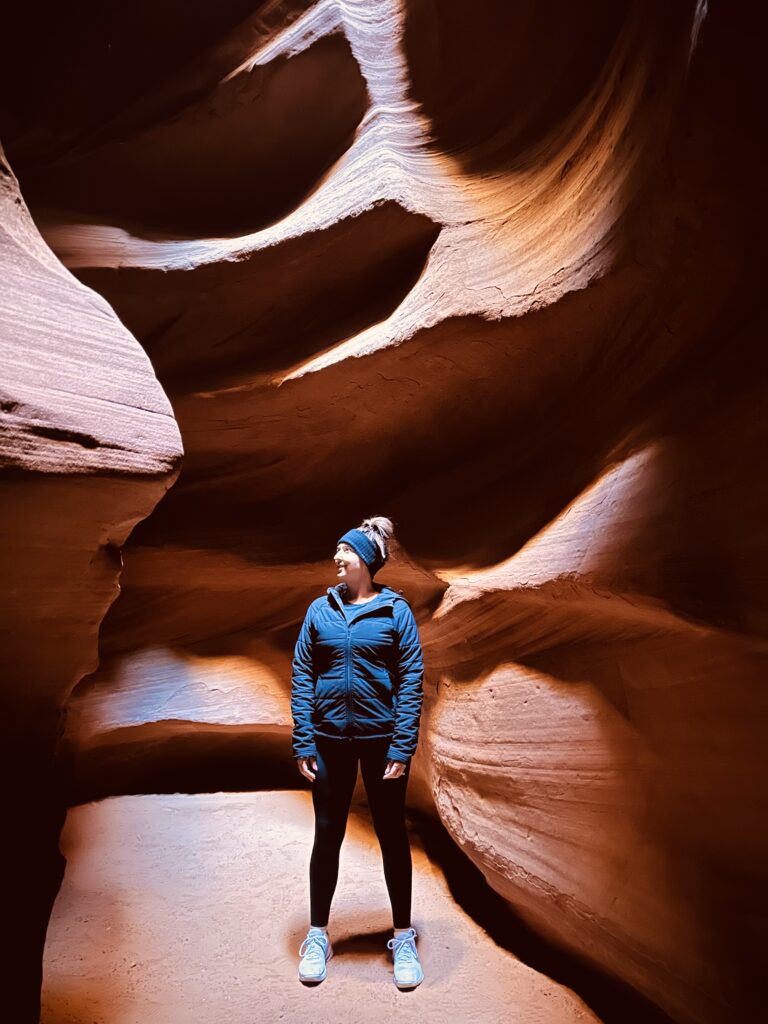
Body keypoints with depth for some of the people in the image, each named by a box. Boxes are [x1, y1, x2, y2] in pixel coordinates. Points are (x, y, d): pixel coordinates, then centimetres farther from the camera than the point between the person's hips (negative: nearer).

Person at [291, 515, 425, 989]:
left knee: (392, 835, 12)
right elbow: (302, 677, 1)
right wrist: (304, 742, -4)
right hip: (330, 740, 2)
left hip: (381, 738, -2)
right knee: (327, 835, 14)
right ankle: (318, 936, 33)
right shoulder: (320, 610, 0)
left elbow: (411, 681, -8)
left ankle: (404, 938, 31)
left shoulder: (395, 610, -7)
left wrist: (403, 747, -13)